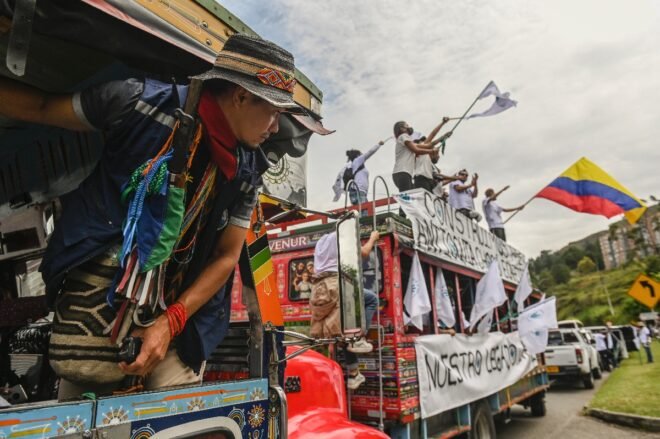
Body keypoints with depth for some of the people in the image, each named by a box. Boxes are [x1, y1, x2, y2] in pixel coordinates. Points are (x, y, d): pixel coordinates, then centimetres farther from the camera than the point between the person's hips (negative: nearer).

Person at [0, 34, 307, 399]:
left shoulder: (247, 171, -4)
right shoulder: (141, 101, -11)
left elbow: (226, 256, -3)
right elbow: (41, 109, 2)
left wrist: (170, 322, -14)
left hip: (177, 307, 2)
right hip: (100, 289, -1)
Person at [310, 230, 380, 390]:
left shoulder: (321, 241, 29)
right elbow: (364, 253, 4)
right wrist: (372, 238, 23)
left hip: (319, 289, 8)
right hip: (335, 284, -8)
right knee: (372, 299, 9)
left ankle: (353, 374, 14)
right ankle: (359, 339, -2)